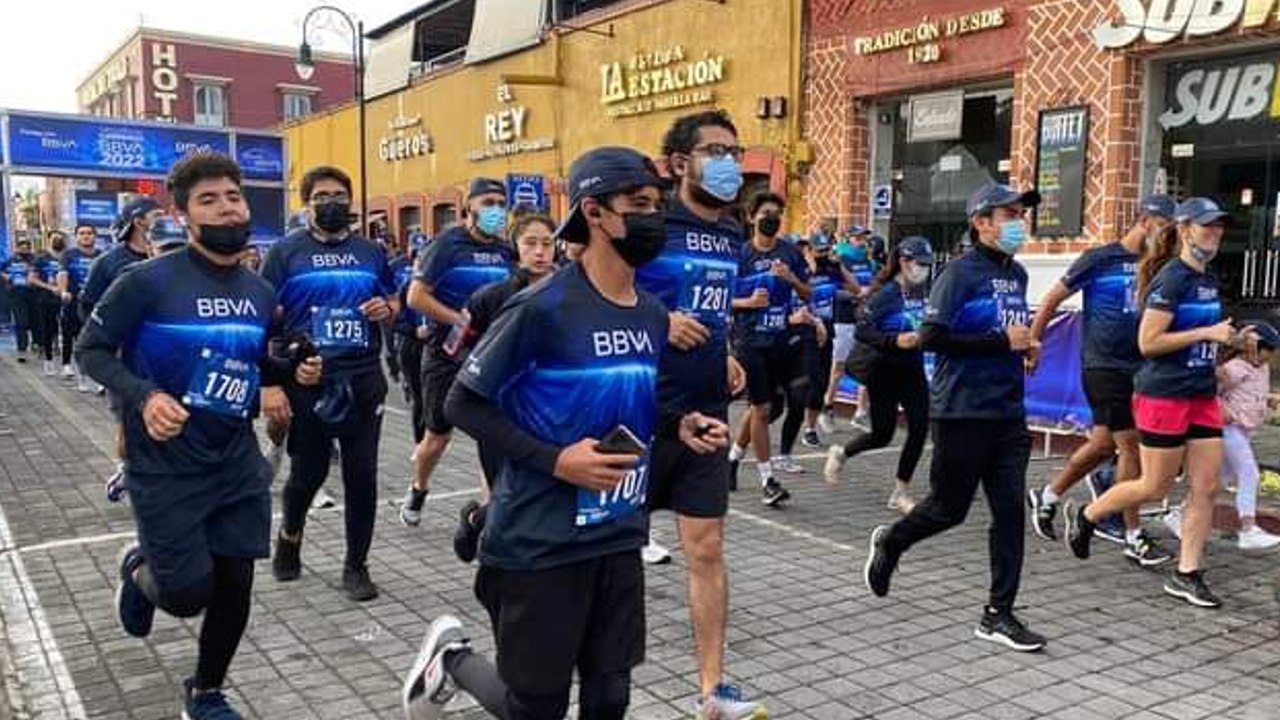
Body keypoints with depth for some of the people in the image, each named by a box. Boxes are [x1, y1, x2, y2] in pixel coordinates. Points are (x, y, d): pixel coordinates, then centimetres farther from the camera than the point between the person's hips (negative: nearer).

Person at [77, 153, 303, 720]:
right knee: (188, 595, -1)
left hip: (237, 464, 5)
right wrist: (144, 396, -24)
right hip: (166, 467, -5)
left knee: (235, 584, 9)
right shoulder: (149, 281, -15)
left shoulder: (260, 292, 2)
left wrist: (292, 370, -4)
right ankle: (139, 571, 37)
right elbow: (91, 349, -8)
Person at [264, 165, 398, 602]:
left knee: (362, 474, 3)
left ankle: (356, 564, 18)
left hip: (363, 380, 2)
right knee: (308, 472, 10)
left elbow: (394, 302, 21)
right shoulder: (286, 252, -1)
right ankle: (289, 535, 40)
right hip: (306, 382, -2)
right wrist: (269, 384, -13)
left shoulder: (371, 252, 10)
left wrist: (386, 309, -5)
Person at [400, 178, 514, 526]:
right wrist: (460, 320, -20)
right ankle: (417, 491, 36)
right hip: (448, 355, -4)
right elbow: (416, 297, -16)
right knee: (439, 435, 9)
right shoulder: (448, 244, -11)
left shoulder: (505, 251, 5)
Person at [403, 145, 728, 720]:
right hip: (540, 542, -6)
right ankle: (451, 657, 35)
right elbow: (464, 404, -12)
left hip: (620, 538, 7)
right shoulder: (543, 307, -17)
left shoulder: (654, 315, 5)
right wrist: (554, 460, -21)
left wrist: (679, 426, -1)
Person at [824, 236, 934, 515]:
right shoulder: (886, 293, -17)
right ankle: (840, 453, 32)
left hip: (912, 369, 6)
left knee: (920, 427, -3)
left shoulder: (921, 291, 4)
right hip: (884, 370, -6)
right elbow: (862, 331, -22)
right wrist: (895, 341, -32)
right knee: (882, 434, 1)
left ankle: (900, 493, 10)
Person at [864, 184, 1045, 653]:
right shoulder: (960, 272, -11)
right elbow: (931, 337, -20)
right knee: (950, 508, 5)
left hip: (1008, 412, 7)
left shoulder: (1017, 274, 13)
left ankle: (998, 614, 13)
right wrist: (1002, 342, -18)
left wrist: (1024, 345, 6)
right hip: (963, 413, -7)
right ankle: (890, 542, 34)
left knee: (1010, 512, 4)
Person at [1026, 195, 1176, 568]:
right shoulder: (1100, 260, -7)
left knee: (1103, 443, 12)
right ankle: (1134, 537, 3)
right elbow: (1053, 298, -1)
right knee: (1130, 444, -7)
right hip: (1103, 366, -6)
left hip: (1138, 368, 6)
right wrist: (1031, 344, -2)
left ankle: (1046, 496, 31)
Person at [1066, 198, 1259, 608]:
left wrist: (1234, 340, 10)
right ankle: (1083, 516, 22)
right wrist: (1207, 332, -19)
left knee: (1206, 488, 3)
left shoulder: (1209, 281, 13)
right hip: (1164, 397, -8)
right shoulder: (1171, 279, -13)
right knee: (1154, 488, 1)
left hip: (1203, 397, 8)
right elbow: (1148, 343, -19)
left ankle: (1186, 575, 11)